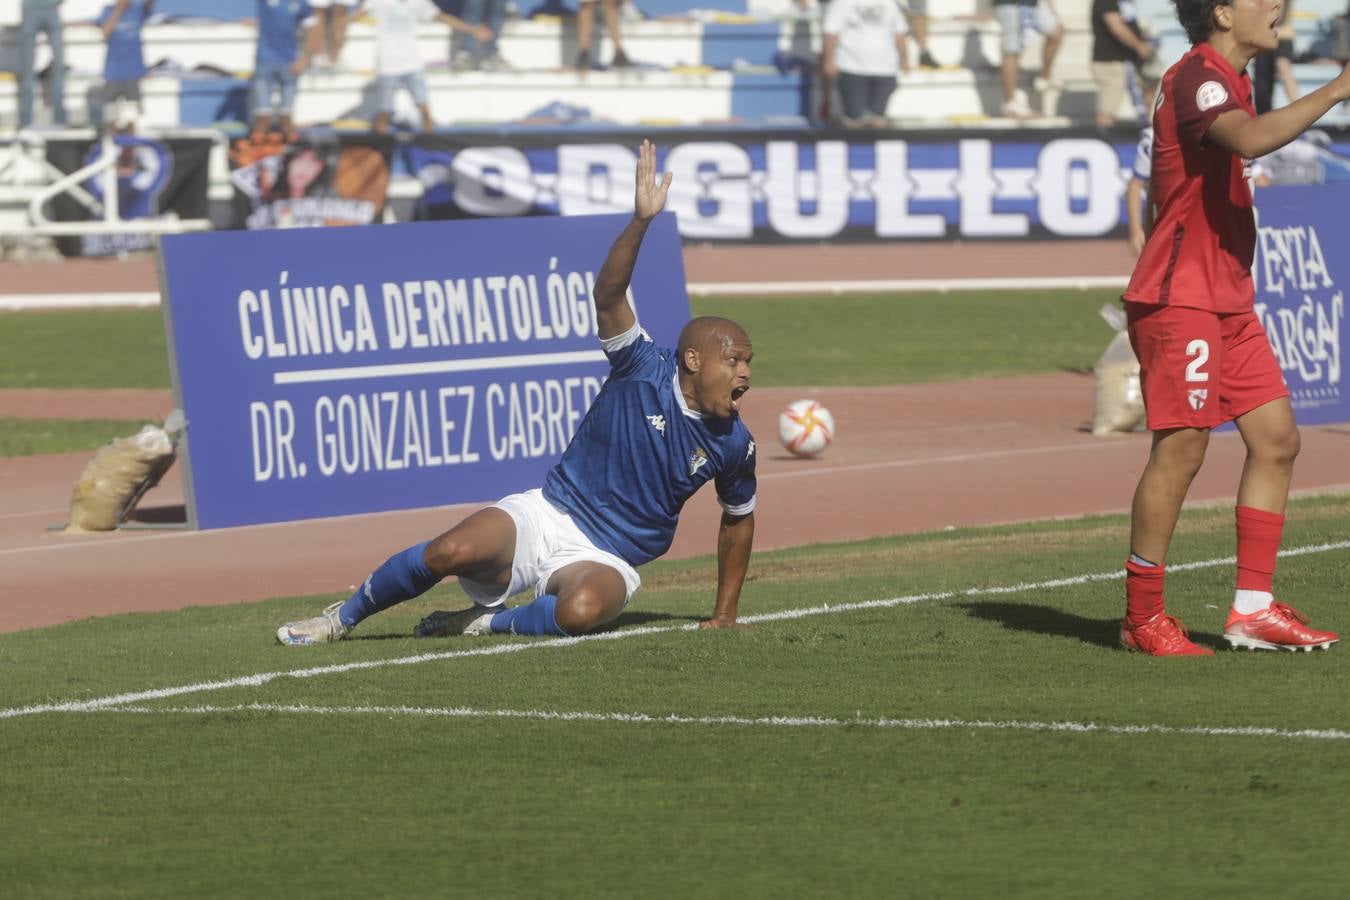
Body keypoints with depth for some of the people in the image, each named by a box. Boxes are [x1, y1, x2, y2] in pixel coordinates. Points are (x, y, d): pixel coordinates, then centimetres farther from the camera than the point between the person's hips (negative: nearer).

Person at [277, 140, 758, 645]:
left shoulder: (733, 443, 1)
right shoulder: (646, 371, -6)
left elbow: (739, 519, 18)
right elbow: (608, 295, -21)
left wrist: (725, 615, 17)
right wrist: (641, 221, -38)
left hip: (605, 561, 1)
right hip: (548, 515, -1)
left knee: (581, 610, -38)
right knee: (452, 551, -28)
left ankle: (489, 622, -9)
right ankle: (342, 618, -4)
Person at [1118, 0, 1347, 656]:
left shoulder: (1225, 79, 18)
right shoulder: (1197, 76, -15)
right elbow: (1252, 138, -35)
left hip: (1228, 301, 10)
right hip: (1180, 300, -10)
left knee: (1276, 438, 6)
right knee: (1181, 448, -8)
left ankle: (1253, 608, 9)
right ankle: (1142, 618, 0)